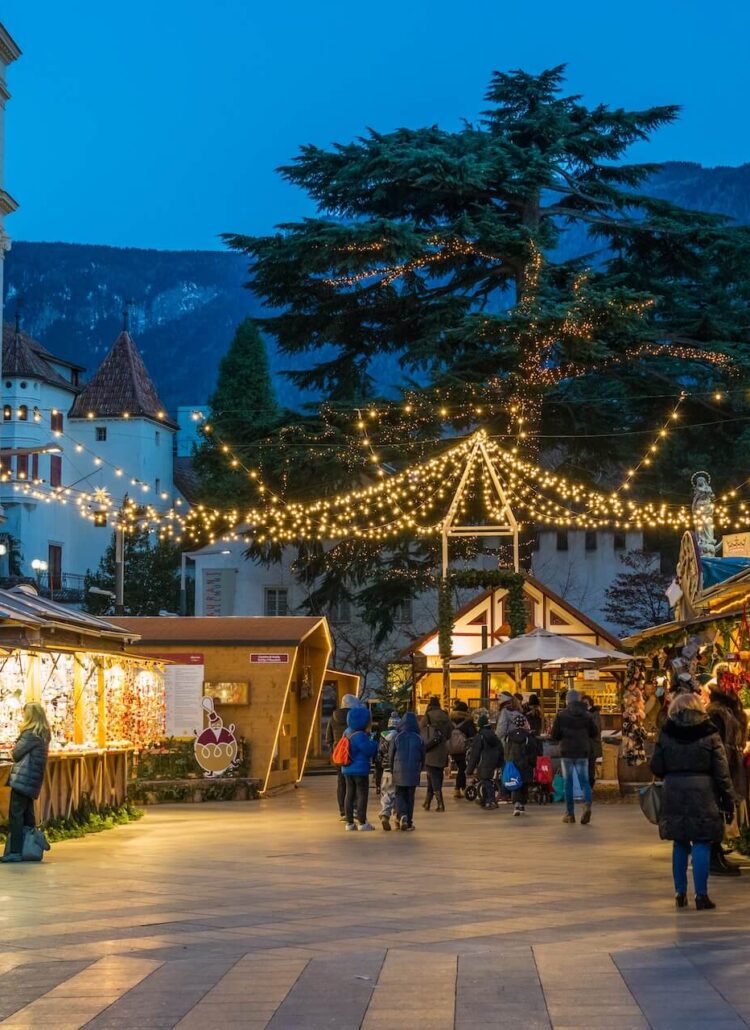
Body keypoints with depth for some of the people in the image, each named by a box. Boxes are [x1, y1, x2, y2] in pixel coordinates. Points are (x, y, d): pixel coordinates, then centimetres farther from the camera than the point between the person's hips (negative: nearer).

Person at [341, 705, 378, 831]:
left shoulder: (348, 732, 6)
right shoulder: (359, 736, -22)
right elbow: (369, 750, -18)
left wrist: (366, 736, 5)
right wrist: (374, 742, -1)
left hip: (347, 769, 9)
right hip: (360, 769, -8)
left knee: (350, 794, 11)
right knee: (362, 794, 0)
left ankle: (350, 822, 14)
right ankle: (362, 823, 0)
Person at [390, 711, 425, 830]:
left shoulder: (396, 737, -6)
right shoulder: (418, 738, -4)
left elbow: (391, 755, 0)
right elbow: (423, 756, 4)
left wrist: (392, 769, 15)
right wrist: (420, 769, 20)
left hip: (399, 772, -1)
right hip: (413, 772, 1)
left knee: (400, 795, 9)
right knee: (410, 797, 11)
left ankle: (402, 815, -15)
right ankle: (409, 822, 10)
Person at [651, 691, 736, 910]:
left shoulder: (666, 734, 1)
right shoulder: (709, 735, -5)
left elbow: (656, 768, 3)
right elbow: (721, 771, -4)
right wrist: (728, 799, 2)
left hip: (674, 793, 3)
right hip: (703, 792, -2)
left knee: (679, 845, 12)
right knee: (702, 844, 0)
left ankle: (680, 893, 15)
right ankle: (701, 895, -2)